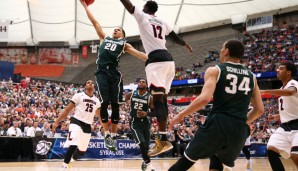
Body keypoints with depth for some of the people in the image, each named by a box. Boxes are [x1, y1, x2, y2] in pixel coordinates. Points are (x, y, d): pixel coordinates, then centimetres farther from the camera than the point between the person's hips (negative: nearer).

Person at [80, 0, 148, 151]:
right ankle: (106, 134, -5)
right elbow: (94, 22, 26)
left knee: (115, 105, -3)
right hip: (102, 72, 1)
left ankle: (113, 135, 4)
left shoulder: (124, 44, 18)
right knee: (104, 103, -10)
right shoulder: (104, 38, 25)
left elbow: (137, 53, 6)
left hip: (114, 73, -1)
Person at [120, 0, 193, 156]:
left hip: (156, 59, -7)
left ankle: (164, 140, -22)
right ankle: (163, 137, 9)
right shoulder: (162, 22, 23)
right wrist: (186, 45, 56)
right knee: (162, 98, 12)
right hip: (168, 59, 7)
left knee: (158, 98, -14)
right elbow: (175, 38, 35)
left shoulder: (142, 16, 7)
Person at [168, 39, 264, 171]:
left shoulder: (215, 70, 2)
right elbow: (259, 110, 15)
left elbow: (205, 98, -14)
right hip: (240, 130, 4)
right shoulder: (251, 77, 16)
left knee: (186, 160, 13)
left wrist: (181, 115, -3)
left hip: (217, 124, -4)